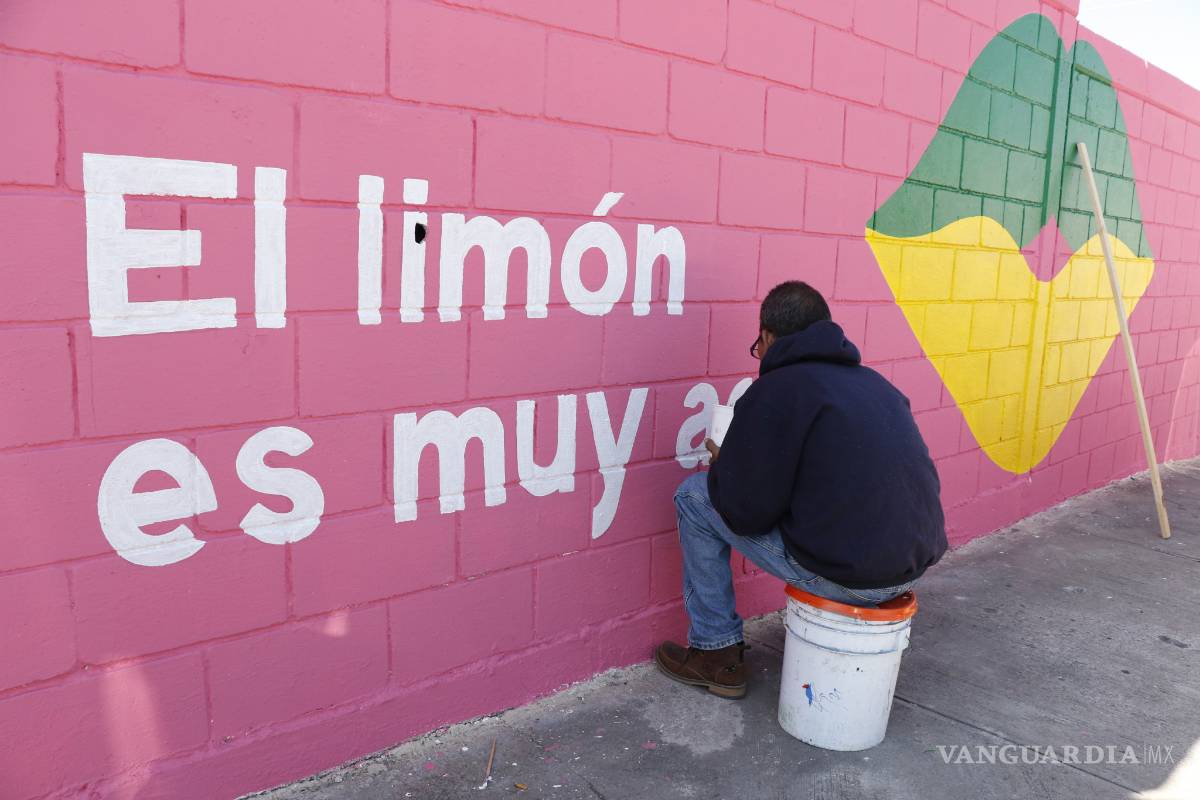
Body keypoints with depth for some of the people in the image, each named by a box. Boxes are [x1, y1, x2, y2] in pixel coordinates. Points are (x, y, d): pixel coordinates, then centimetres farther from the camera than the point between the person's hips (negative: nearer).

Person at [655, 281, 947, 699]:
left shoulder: (774, 390, -10)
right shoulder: (875, 382, 13)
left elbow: (745, 512, -11)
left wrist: (723, 467, 11)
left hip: (849, 577, -8)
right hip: (915, 566, 8)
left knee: (695, 496, 7)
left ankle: (717, 653, 16)